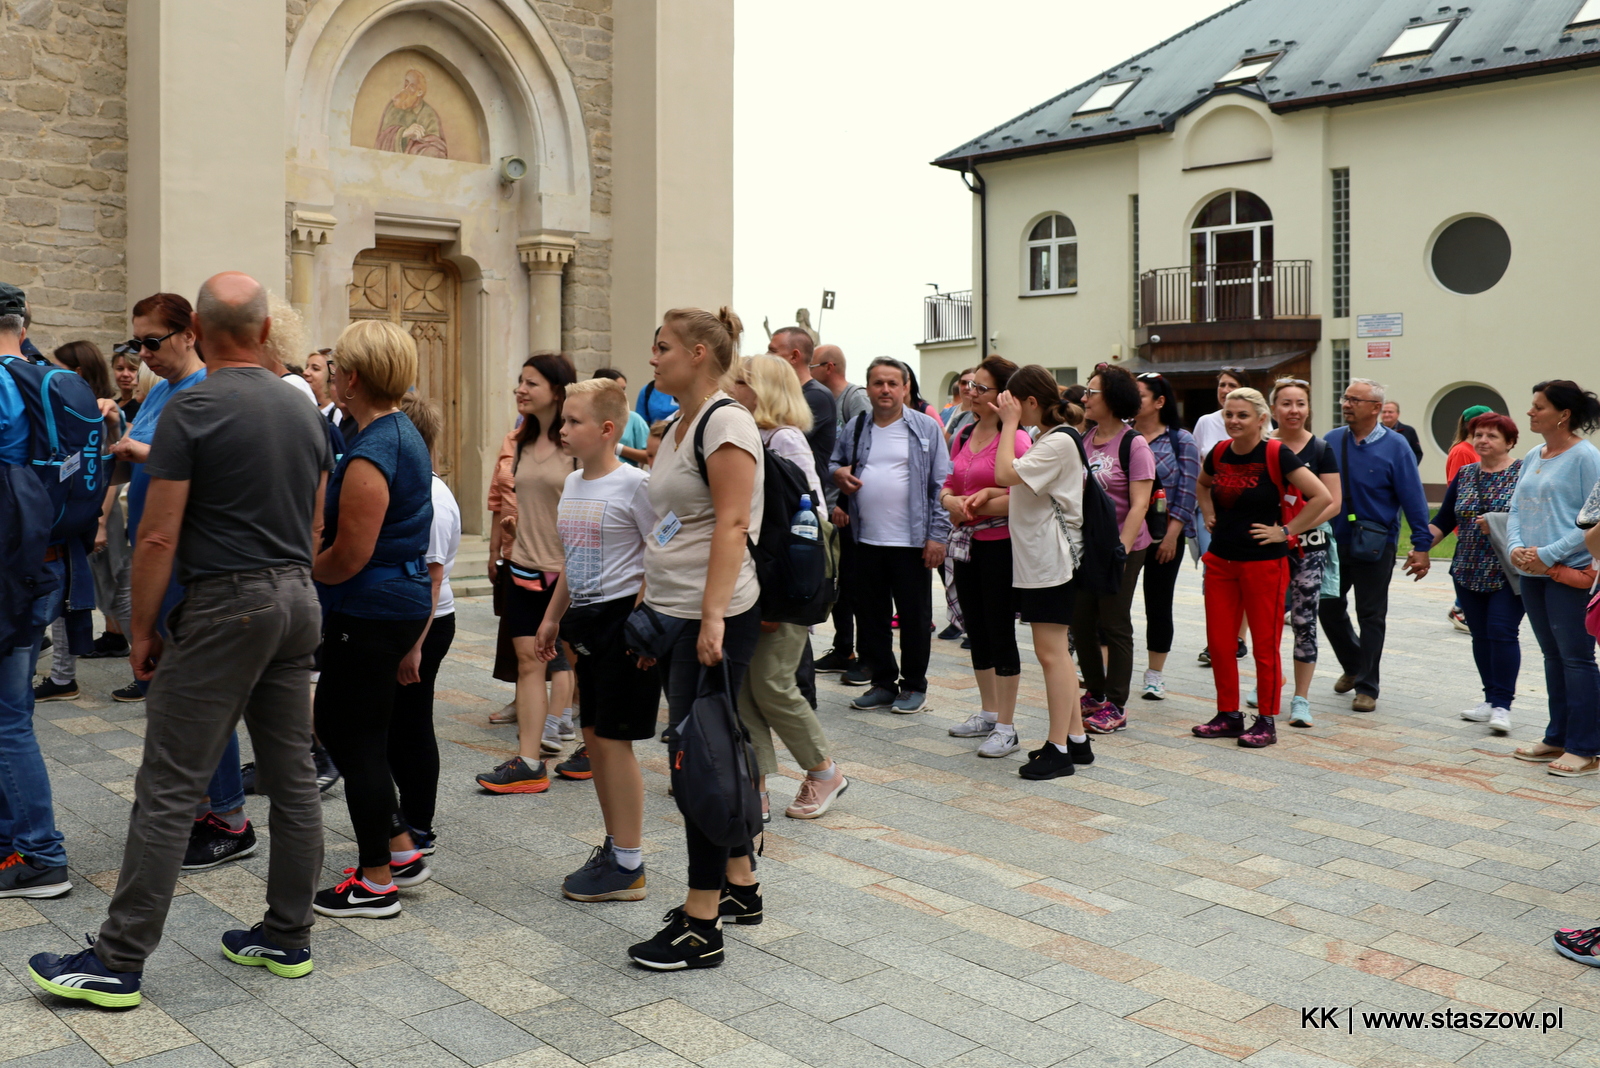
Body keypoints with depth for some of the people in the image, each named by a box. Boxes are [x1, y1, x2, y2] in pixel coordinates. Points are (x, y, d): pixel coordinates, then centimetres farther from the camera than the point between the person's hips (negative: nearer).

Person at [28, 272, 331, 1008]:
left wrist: (142, 630, -2)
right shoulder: (305, 411, 10)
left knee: (169, 787, -1)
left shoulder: (190, 410, -11)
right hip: (296, 601, 7)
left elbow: (159, 538, -12)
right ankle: (287, 939, 20)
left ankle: (119, 963, 6)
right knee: (293, 776, 11)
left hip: (224, 603, -7)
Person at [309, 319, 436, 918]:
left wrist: (301, 571, -3)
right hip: (403, 598, 10)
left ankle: (377, 882, 15)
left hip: (371, 613, -10)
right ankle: (402, 850, 26)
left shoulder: (371, 454, -21)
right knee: (336, 727, 20)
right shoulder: (405, 434, 10)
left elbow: (348, 558, -21)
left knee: (358, 741, 2)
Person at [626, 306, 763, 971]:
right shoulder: (678, 426, 17)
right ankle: (740, 885, 28)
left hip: (714, 618, -9)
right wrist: (649, 607, 19)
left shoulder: (725, 422, -11)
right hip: (672, 616, 9)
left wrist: (713, 616, -26)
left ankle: (701, 926, 2)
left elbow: (733, 526, -20)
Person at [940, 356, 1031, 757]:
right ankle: (988, 714, 30)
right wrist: (954, 502, -6)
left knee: (1000, 634, -1)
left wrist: (979, 507, -12)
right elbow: (947, 487, 16)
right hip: (967, 544, 8)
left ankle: (1006, 728, 9)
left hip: (1001, 544, -8)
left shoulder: (1015, 438, -13)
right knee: (977, 633, 15)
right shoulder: (964, 435, 11)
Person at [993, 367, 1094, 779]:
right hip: (1038, 557, 11)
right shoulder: (1049, 439, 17)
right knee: (1056, 652, 14)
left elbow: (1006, 474, -24)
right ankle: (1076, 739, 21)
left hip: (1050, 559, -11)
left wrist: (1009, 423, -16)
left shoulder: (1059, 442, -16)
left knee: (1051, 653, -6)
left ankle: (1058, 749, -1)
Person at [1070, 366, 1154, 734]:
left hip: (1123, 547, -6)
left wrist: (1120, 552, -21)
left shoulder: (1133, 444, -10)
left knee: (1115, 625, 2)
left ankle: (1116, 706, 13)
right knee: (1081, 621, 10)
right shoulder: (1084, 441, 8)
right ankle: (1095, 694, 28)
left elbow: (1139, 505, -14)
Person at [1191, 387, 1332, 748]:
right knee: (1218, 643, 8)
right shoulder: (1219, 453, 6)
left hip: (1264, 563, -6)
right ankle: (1228, 715, 22)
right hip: (1220, 559, 6)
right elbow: (1202, 484, 29)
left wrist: (1285, 531, -13)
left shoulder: (1276, 455, -12)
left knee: (1265, 646, 3)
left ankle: (1266, 722, 14)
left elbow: (1322, 496, -16)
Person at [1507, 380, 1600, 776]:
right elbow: (1516, 508, 15)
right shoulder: (1532, 458, 12)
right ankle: (1558, 738, 24)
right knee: (1553, 656, 15)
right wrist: (1516, 547, -3)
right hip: (1532, 572, 8)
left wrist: (1549, 554, -18)